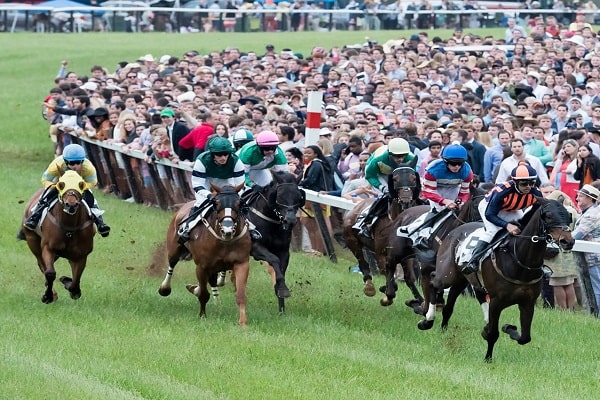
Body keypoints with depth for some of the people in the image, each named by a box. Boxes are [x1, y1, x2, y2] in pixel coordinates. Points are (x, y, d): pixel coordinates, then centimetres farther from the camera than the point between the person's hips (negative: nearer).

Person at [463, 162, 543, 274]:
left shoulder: (535, 193, -28)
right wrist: (507, 225, -47)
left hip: (513, 210, 5)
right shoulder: (502, 191, -41)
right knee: (493, 231, -28)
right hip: (488, 206, -5)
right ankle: (474, 260, -26)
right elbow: (490, 214, -35)